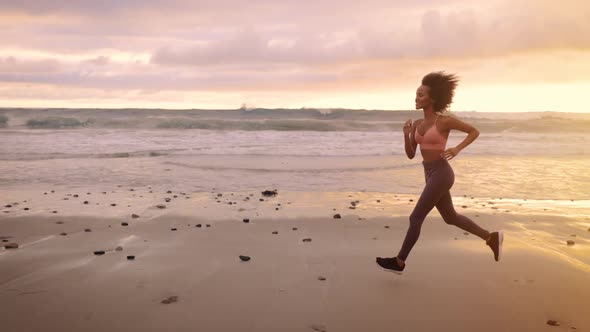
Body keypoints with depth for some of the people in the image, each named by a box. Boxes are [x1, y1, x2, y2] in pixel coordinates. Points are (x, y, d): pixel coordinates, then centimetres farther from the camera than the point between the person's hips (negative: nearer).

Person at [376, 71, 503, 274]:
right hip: (431, 174, 9)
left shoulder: (444, 120, -11)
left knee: (415, 218, -4)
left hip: (441, 174, -8)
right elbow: (410, 155, 9)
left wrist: (457, 149, -16)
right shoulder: (417, 124, 9)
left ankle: (399, 262, 8)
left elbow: (474, 131, -1)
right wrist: (406, 135, -7)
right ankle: (491, 238, 34)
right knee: (450, 218, 19)